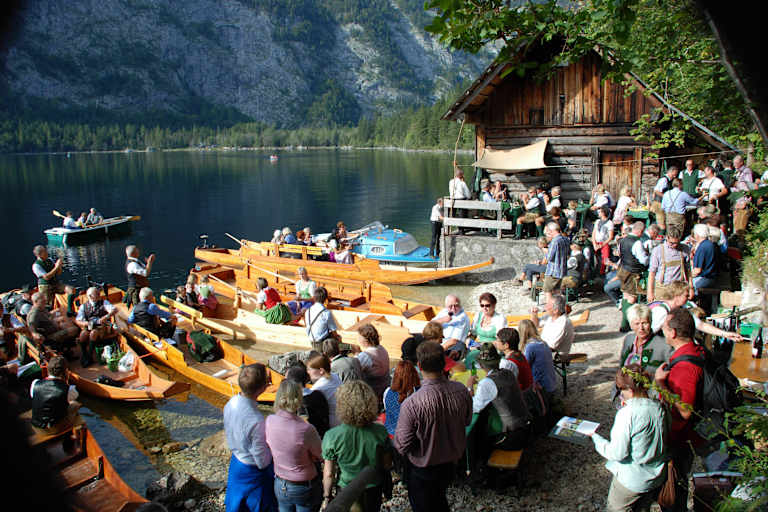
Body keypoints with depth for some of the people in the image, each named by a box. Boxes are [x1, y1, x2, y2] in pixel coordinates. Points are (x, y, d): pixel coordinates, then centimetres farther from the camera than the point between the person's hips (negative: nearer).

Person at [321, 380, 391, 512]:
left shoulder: (331, 436, -25)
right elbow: (387, 465, -8)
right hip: (374, 489, 1)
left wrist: (326, 497, 1)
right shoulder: (380, 431, -21)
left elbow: (329, 473, -15)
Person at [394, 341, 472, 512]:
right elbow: (467, 421, 0)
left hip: (423, 469, -4)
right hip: (451, 463, 4)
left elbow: (402, 446, -24)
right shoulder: (462, 391, -20)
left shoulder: (411, 404, -35)